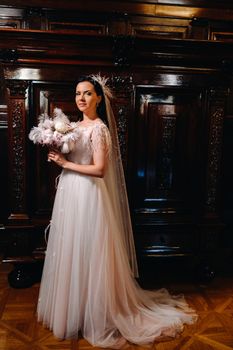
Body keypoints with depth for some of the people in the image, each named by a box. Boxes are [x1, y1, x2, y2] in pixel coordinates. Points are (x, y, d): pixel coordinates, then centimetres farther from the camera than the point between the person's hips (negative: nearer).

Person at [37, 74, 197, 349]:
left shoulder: (99, 128, -13)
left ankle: (95, 317, 20)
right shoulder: (75, 126, 13)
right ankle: (72, 309, 35)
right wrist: (56, 154, 2)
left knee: (88, 253, 1)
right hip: (69, 193, 9)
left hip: (88, 195, -8)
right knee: (70, 251, 16)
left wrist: (64, 163, -15)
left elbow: (99, 170, -21)